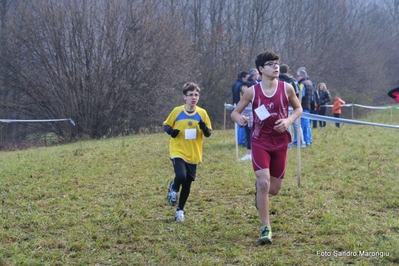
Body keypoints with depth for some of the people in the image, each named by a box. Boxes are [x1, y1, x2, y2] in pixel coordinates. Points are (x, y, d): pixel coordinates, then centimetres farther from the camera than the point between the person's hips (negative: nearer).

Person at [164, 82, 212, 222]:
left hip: (193, 154, 3)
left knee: (187, 184, 9)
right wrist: (171, 131, -16)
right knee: (181, 176, -25)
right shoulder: (177, 111, -6)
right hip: (178, 152, -2)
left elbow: (208, 133, 5)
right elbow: (166, 125, 6)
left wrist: (205, 128, -18)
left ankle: (180, 210, 28)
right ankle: (174, 188, 11)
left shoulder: (202, 113, -2)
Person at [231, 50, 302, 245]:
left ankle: (260, 189, 46)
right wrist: (239, 119, -23)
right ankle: (266, 228, -8)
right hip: (260, 142, -2)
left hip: (280, 143, 2)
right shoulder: (252, 91, -6)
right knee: (264, 183, -18)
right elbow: (235, 112, 1)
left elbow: (298, 108, 10)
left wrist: (288, 121, -11)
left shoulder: (286, 88, -3)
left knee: (274, 189, 7)